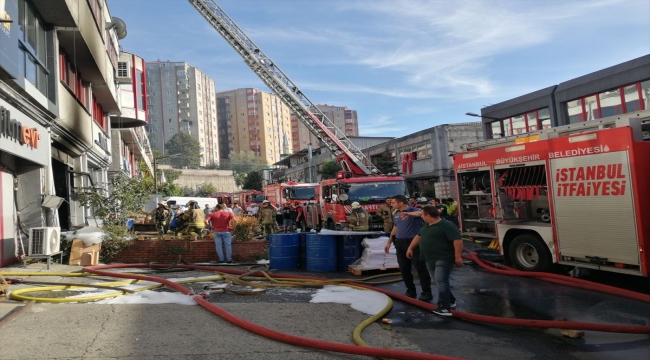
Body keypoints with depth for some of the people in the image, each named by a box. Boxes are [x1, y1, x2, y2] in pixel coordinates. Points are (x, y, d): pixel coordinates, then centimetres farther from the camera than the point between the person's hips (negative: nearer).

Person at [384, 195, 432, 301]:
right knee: (404, 268, 11)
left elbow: (420, 213, -35)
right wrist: (389, 242, 20)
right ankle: (410, 291, 24)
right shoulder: (396, 214, 11)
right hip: (400, 243, 7)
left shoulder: (413, 210, -11)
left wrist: (409, 214, -53)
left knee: (420, 267, -2)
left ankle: (426, 292, 7)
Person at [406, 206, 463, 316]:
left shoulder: (447, 225, -17)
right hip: (430, 259, 9)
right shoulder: (426, 226, 12)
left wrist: (458, 256, -24)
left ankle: (445, 308, -16)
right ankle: (450, 300, 32)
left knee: (441, 281, -15)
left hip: (444, 259, -9)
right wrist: (410, 248, 25)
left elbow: (458, 240, -21)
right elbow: (419, 236, 25)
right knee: (440, 281, 16)